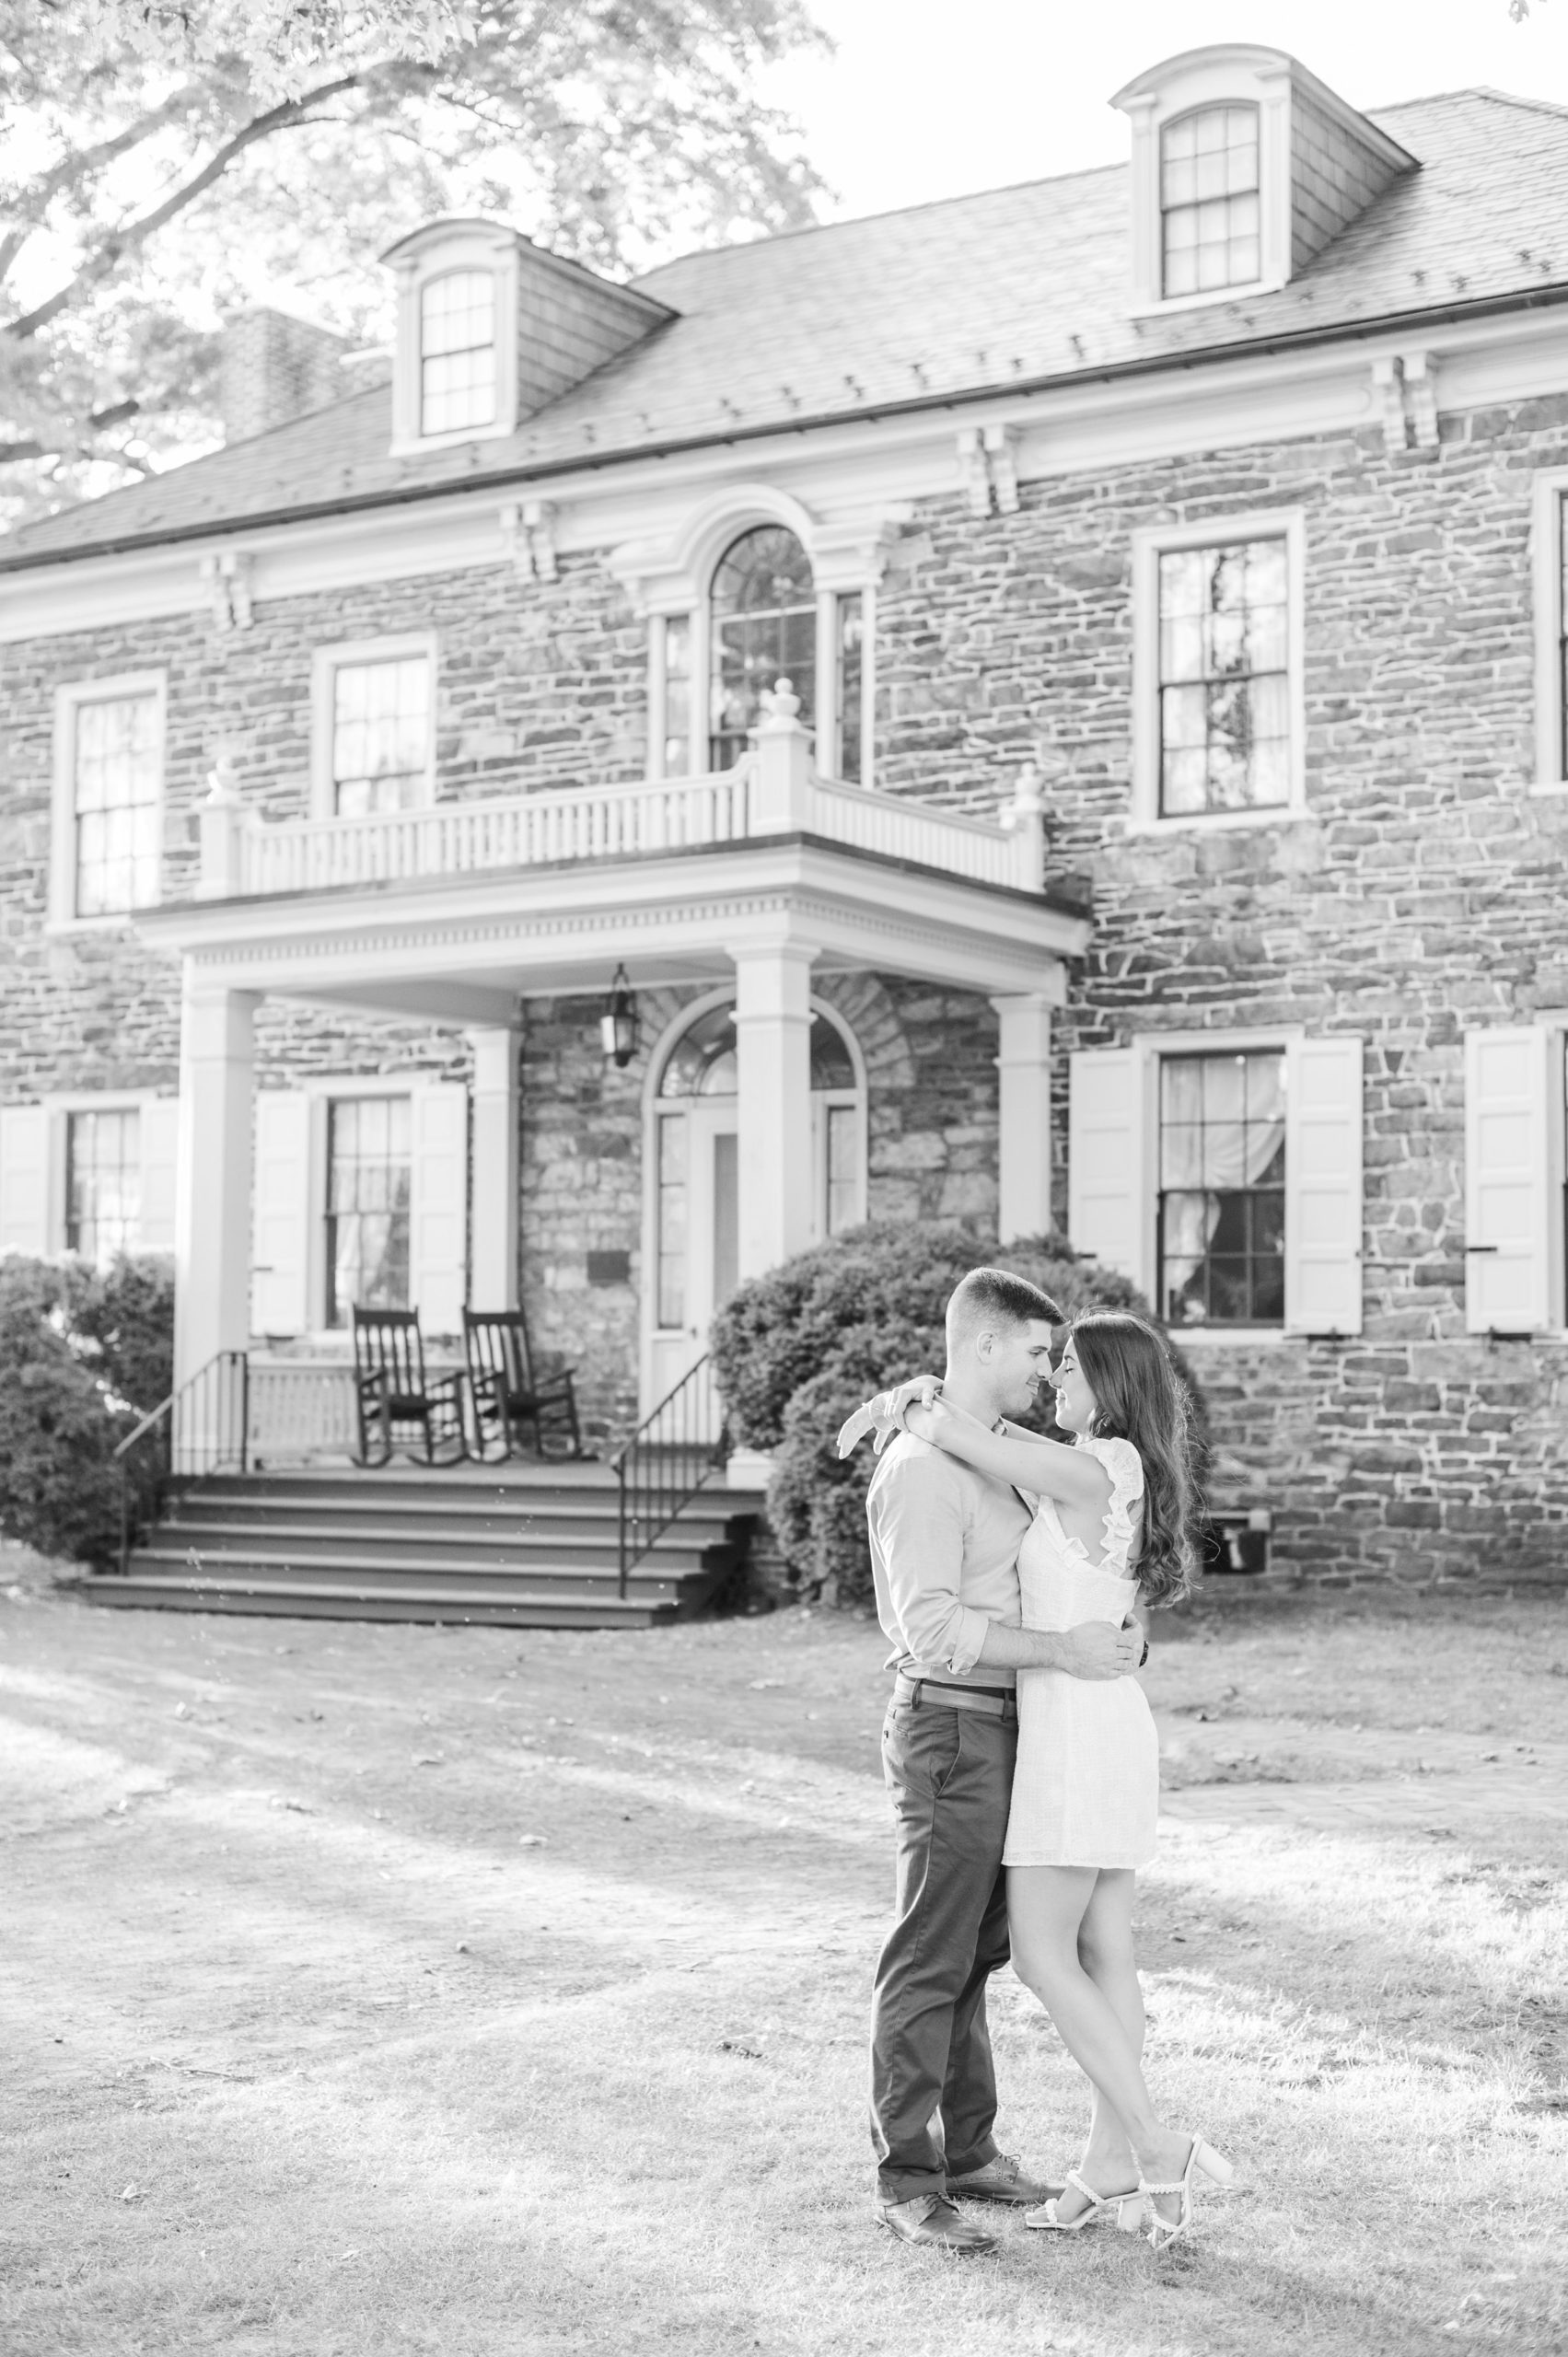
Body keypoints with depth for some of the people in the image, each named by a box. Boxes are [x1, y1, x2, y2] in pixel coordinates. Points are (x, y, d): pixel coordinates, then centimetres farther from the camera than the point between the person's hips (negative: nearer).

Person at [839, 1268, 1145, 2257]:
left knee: (974, 1952, 16)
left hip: (995, 1730, 10)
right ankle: (908, 2183, 5)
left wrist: (1116, 1635, 3)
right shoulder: (923, 1468, -18)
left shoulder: (988, 1455, 14)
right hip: (951, 1731, -10)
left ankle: (968, 2150, 26)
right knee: (930, 1961, -3)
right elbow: (932, 1628, -25)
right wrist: (1062, 1652, -24)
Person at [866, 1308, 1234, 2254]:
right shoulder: (1119, 1473, 10)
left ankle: (1156, 2148, -5)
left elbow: (956, 1437, -19)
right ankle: (1109, 2170, 13)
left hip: (1075, 1736, -9)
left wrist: (914, 1411, 1)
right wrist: (933, 1394, -1)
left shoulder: (1099, 1470, -17)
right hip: (1118, 1728, 9)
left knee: (1042, 1955, -3)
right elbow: (997, 1439, 16)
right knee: (1104, 1952, 9)